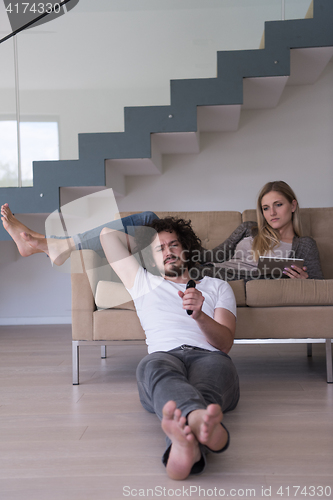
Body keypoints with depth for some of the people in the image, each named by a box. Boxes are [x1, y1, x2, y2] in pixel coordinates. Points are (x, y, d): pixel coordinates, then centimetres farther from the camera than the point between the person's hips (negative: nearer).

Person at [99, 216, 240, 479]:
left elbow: (225, 342, 10)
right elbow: (108, 233, 40)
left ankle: (186, 442, -75)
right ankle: (200, 419, -76)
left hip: (209, 357, 1)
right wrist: (149, 244, 47)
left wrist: (200, 315, -10)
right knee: (153, 365, -40)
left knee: (216, 365, -40)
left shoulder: (218, 286, 29)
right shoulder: (143, 284, 33)